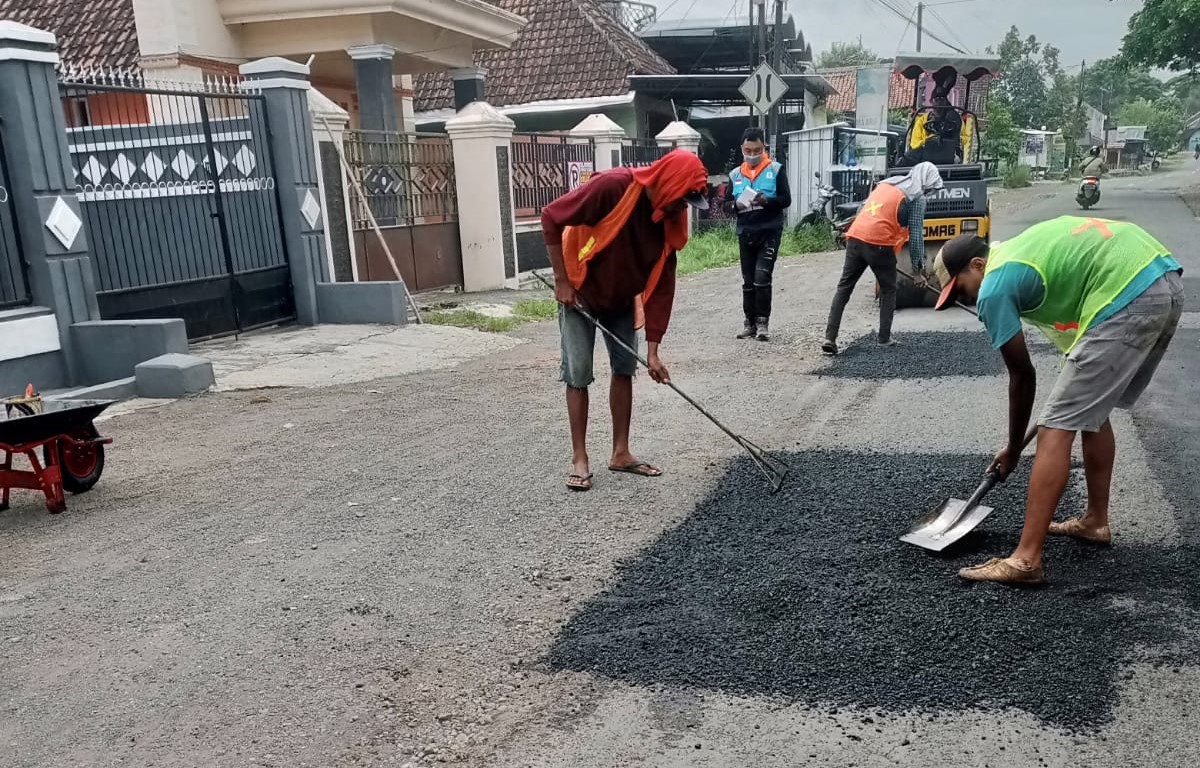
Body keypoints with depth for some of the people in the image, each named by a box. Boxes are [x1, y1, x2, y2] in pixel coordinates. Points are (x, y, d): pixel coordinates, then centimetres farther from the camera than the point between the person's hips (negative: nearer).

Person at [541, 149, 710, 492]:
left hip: (623, 297, 5)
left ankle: (621, 453, 17)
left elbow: (662, 287, -12)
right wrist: (562, 280, -21)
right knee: (578, 374, -5)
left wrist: (653, 351, -14)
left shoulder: (671, 223, -14)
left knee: (624, 369, 6)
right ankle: (579, 459, 6)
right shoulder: (612, 186, -31)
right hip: (579, 290, -5)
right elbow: (551, 218, -24)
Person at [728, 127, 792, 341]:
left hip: (770, 231, -4)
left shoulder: (775, 170, 1)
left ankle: (763, 323, -6)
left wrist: (766, 201, -21)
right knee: (748, 281, 7)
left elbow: (786, 200, -3)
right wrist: (736, 205, -10)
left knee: (762, 277, -13)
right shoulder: (735, 174, 12)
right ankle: (750, 322, 14)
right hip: (745, 233, 4)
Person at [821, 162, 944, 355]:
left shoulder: (885, 183, 23)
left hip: (855, 238, 5)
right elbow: (916, 235, -1)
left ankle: (830, 338, -1)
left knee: (844, 288, 7)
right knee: (888, 291, 15)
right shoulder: (917, 197, 5)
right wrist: (918, 271, 3)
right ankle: (885, 338, 14)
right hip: (879, 244, -5)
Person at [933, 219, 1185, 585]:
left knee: (1056, 428, -7)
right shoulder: (1017, 250, 23)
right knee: (1092, 410, 24)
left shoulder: (994, 288, -1)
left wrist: (1013, 449, 17)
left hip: (1128, 297, -10)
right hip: (1166, 281, 10)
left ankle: (1026, 560, -8)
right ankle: (1095, 521, 36)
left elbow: (1022, 376, 5)